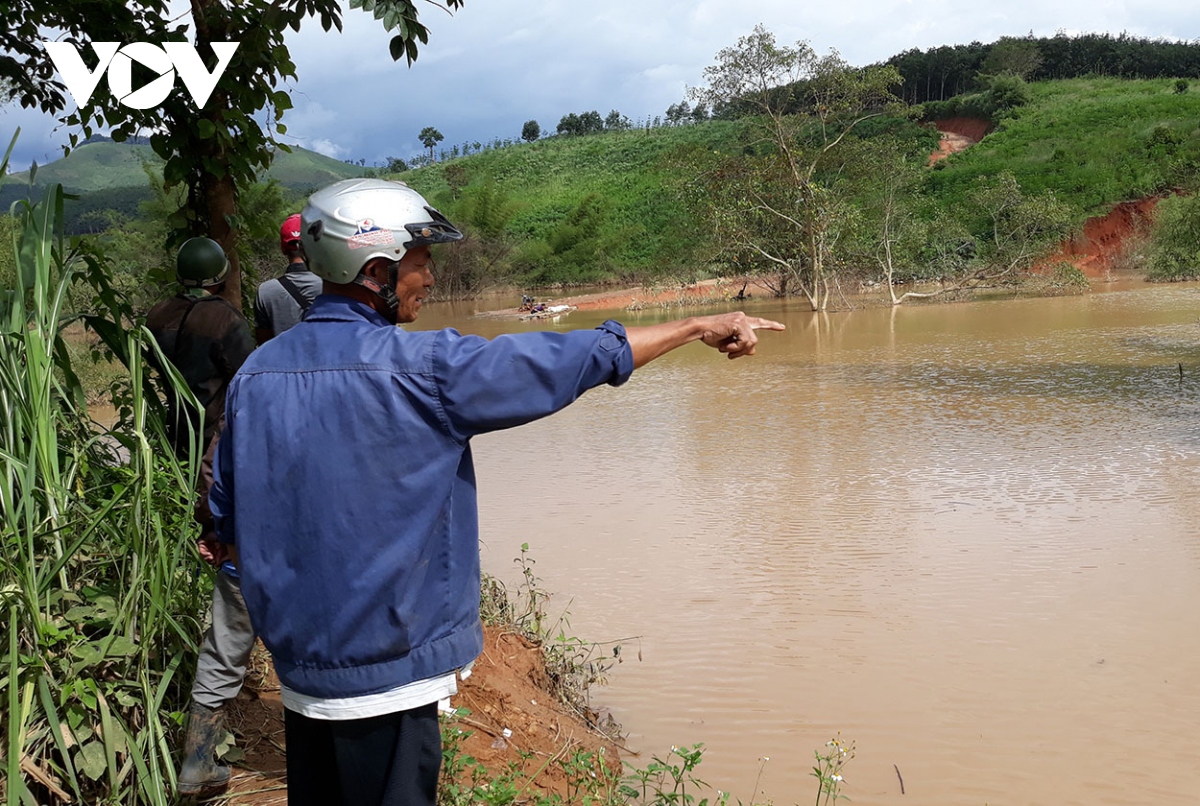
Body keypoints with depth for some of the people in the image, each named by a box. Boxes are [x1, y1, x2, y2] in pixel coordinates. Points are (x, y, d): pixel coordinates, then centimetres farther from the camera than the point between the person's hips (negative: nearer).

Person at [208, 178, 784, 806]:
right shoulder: (415, 366, -18)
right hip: (384, 678, -7)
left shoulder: (255, 373, 2)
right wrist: (700, 326, -2)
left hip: (296, 664, 7)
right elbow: (567, 360, -13)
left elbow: (229, 521, 10)